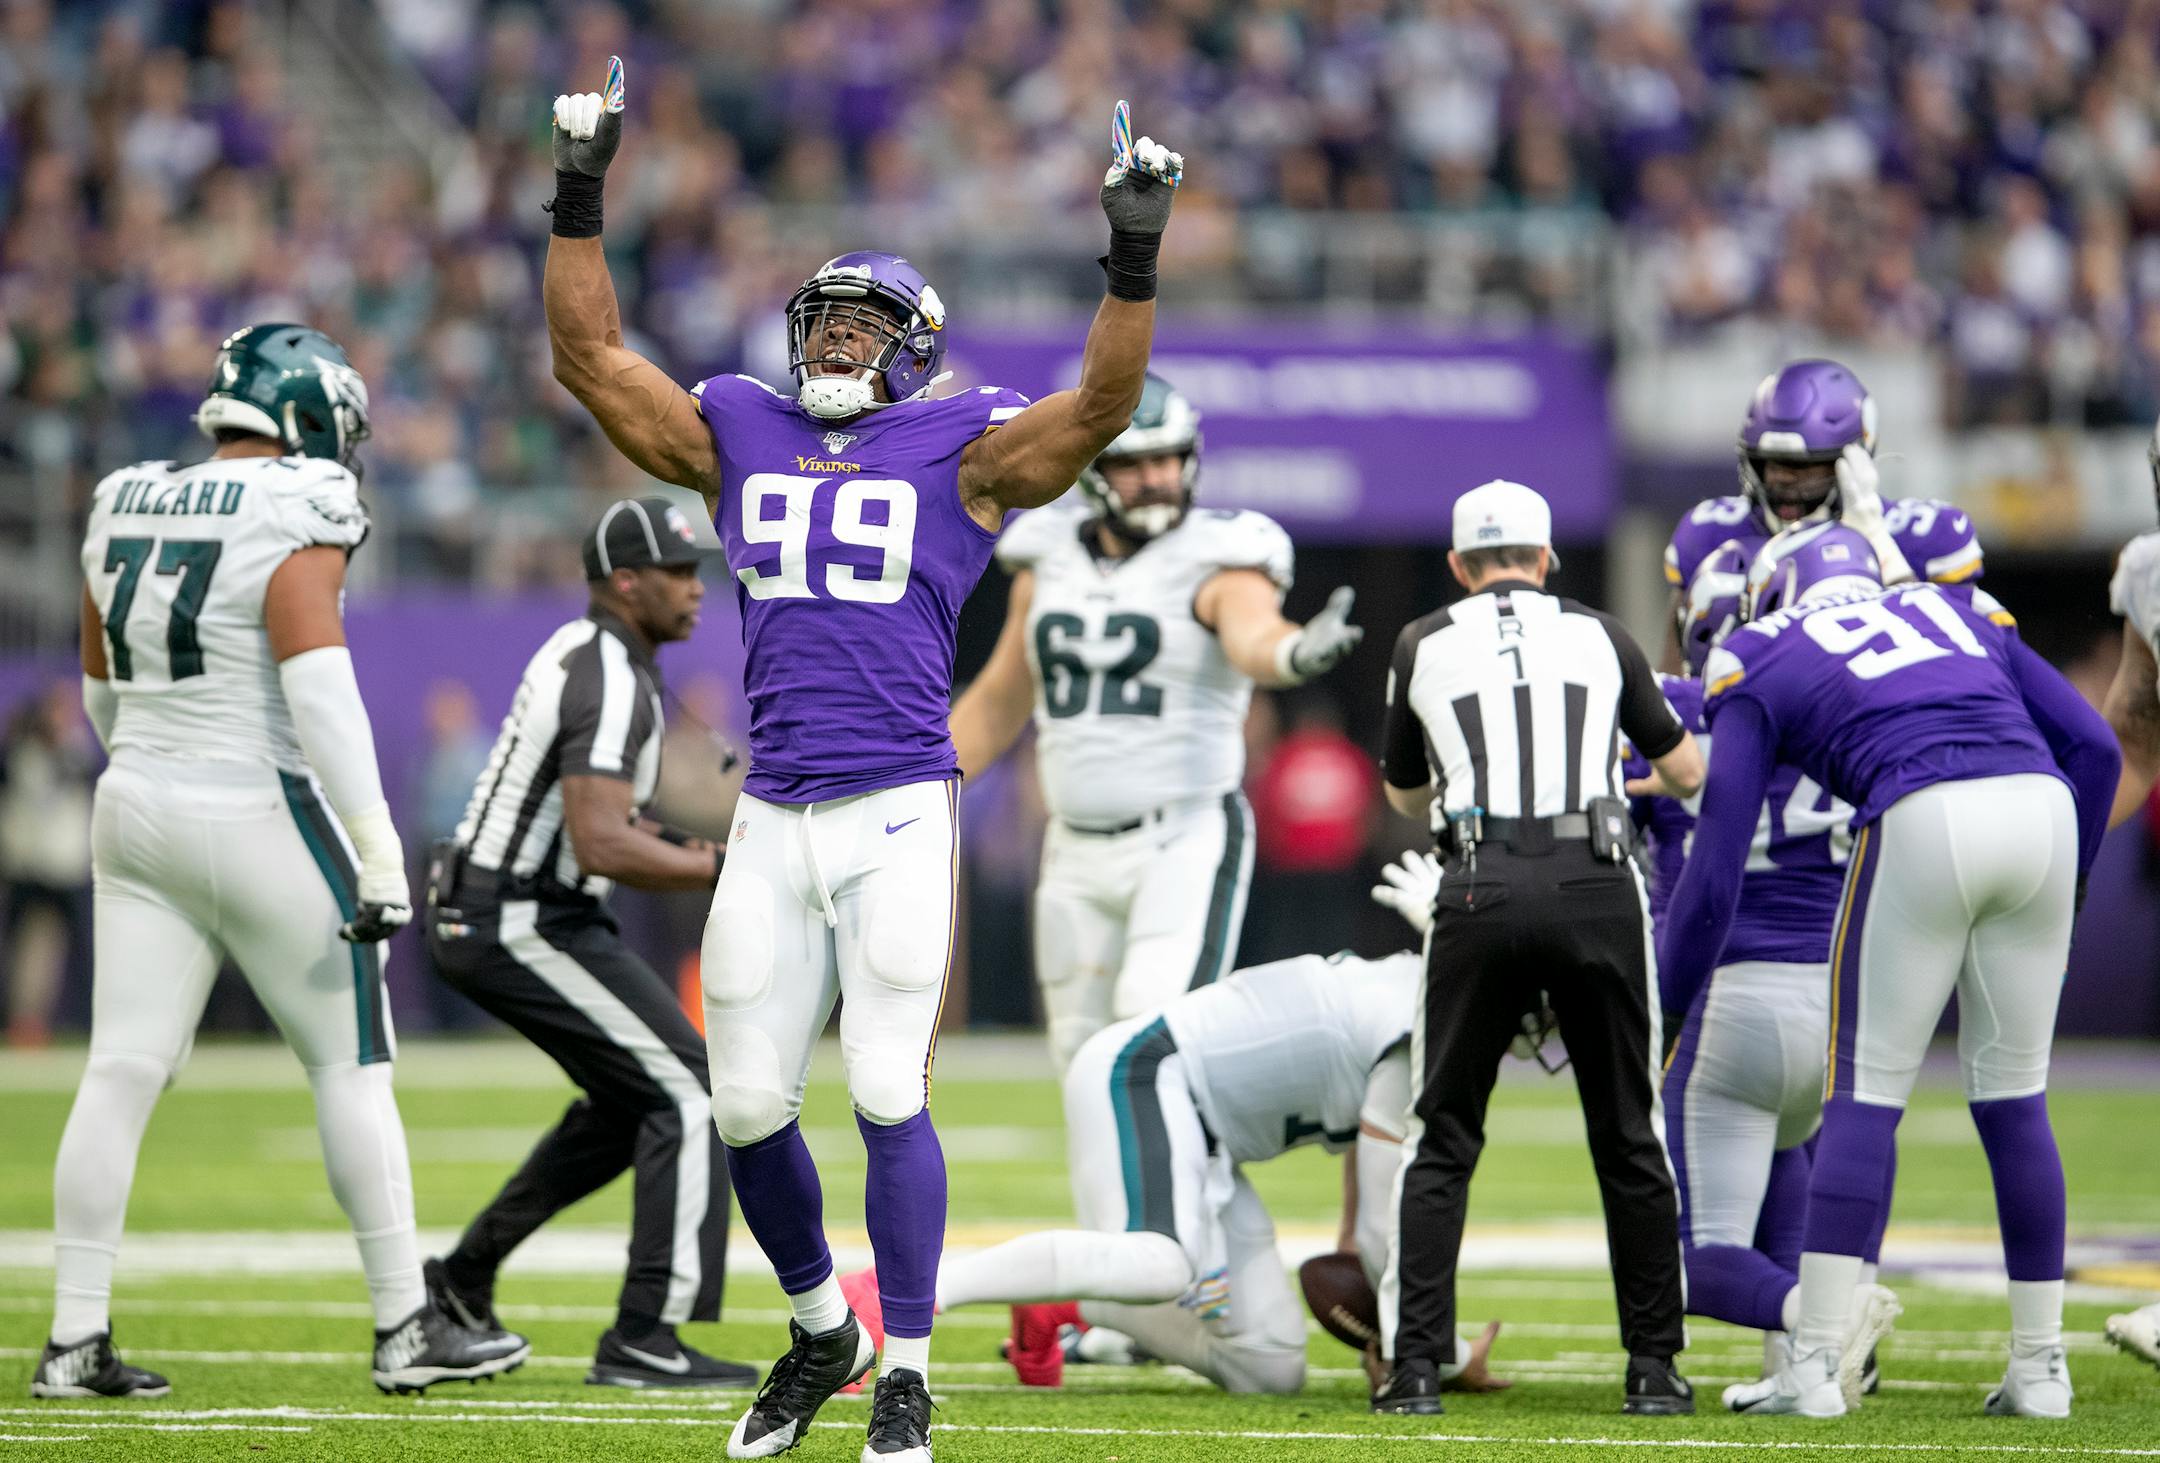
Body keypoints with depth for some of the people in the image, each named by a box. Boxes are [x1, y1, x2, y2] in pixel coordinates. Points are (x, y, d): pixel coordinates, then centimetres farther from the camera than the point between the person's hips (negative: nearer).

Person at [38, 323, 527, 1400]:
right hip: (261, 819, -6)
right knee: (351, 1068, 5)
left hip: (139, 816, 6)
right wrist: (375, 844, -24)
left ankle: (75, 1342, 2)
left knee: (122, 1072, 4)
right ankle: (405, 1330, 8)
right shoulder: (293, 520, -13)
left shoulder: (127, 511, 9)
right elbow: (317, 681, -24)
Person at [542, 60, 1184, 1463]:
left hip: (898, 815, -4)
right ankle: (819, 1328, 28)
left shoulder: (960, 452, 3)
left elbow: (1102, 407, -9)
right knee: (749, 1106, 6)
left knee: (889, 1095, -9)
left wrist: (1135, 264, -19)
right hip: (773, 819, 4)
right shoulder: (739, 436, 14)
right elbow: (593, 358, 14)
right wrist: (579, 202, 8)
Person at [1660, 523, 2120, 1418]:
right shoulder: (1957, 615, 31)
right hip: (2041, 805, 4)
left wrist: (1659, 1002, 25)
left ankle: (1818, 1365, 1)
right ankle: (2039, 1368, 18)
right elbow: (2093, 746, 22)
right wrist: (2063, 882, 31)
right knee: (2013, 1097, 14)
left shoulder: (1761, 664, 21)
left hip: (1920, 817, -3)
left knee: (1865, 1094, 6)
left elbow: (1717, 864, 17)